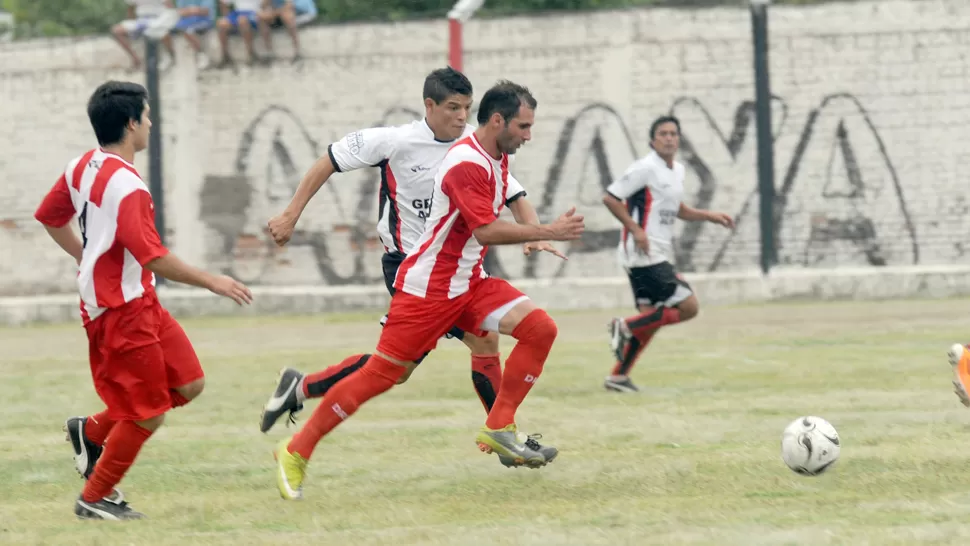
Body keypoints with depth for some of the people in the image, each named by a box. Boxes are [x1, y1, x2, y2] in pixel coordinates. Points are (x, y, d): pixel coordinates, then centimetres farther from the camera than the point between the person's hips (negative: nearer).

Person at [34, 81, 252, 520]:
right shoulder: (126, 186, -23)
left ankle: (92, 431, 19)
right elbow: (153, 257, -25)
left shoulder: (83, 167, 6)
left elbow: (50, 217, 20)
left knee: (188, 384, 10)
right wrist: (212, 282, -17)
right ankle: (95, 499, 12)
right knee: (147, 416, -1)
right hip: (123, 311, -10)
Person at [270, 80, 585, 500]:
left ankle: (498, 429, -4)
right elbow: (486, 230, -28)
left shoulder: (496, 159, 8)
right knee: (382, 374, -8)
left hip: (469, 283, 9)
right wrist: (548, 232, -25)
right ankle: (296, 452, 3)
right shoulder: (466, 163, -21)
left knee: (540, 328, -9)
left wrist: (533, 235, 17)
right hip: (427, 287, -9)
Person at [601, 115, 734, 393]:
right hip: (645, 254, -9)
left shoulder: (677, 170, 15)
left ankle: (618, 376, 14)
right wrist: (635, 229, -20)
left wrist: (709, 216, 16)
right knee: (688, 306, -12)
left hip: (659, 256, 9)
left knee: (650, 319, 9)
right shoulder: (646, 168, -12)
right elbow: (610, 198, -14)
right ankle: (626, 327, -6)